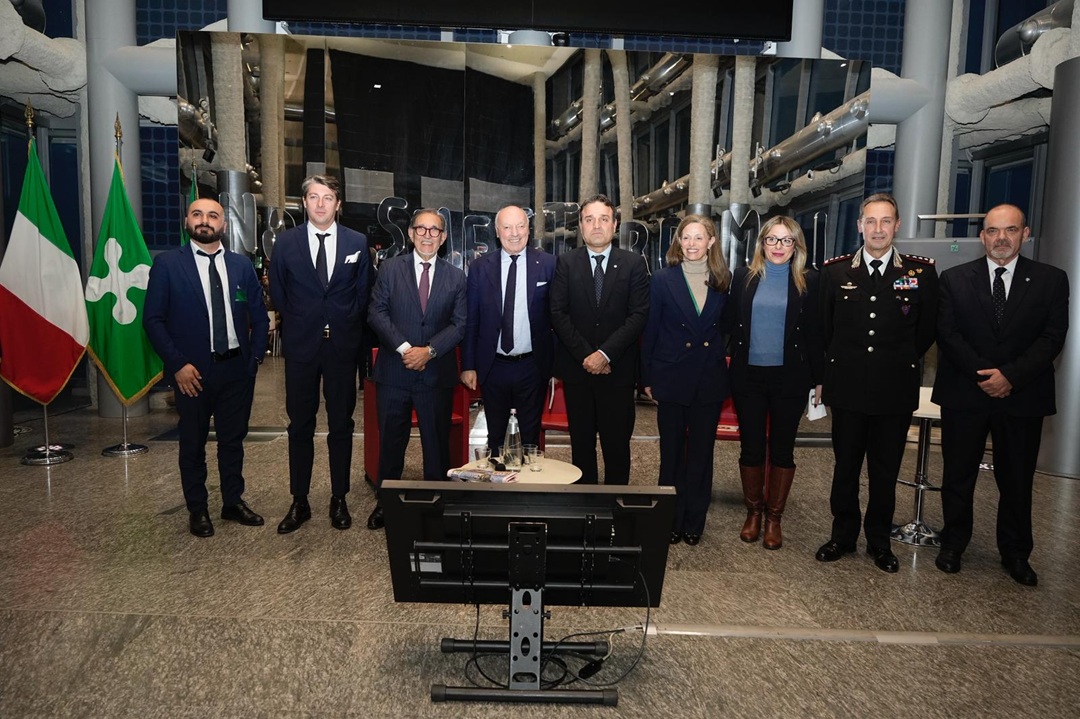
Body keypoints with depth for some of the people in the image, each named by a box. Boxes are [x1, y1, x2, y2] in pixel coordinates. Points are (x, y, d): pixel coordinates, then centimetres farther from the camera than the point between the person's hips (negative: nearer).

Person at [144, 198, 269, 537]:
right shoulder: (167, 264, -3)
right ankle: (197, 510, 25)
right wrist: (177, 364, -12)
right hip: (193, 372, -2)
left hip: (237, 369, 3)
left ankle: (233, 502, 29)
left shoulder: (242, 265, 5)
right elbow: (153, 319, -5)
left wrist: (255, 357, 1)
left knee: (233, 439, 13)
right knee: (193, 444, 11)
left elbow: (260, 316, 10)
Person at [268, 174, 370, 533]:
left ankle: (339, 500, 20)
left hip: (343, 344, 0)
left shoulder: (357, 242, 3)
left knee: (341, 425, 8)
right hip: (301, 345, 0)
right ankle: (299, 502, 19)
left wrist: (346, 325, 2)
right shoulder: (286, 242, 3)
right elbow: (278, 293, 9)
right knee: (300, 426, 7)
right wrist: (297, 323, 6)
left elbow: (363, 292, 7)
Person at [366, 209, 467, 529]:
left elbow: (460, 323, -1)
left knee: (437, 442, 8)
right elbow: (376, 312, -3)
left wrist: (429, 351, -14)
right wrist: (404, 348, -14)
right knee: (390, 441, 11)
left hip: (437, 374, 0)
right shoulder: (390, 268, 3)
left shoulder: (456, 277, 5)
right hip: (393, 372, 0)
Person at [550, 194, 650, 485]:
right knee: (581, 442, 10)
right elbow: (558, 313, -1)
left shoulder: (634, 264, 2)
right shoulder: (566, 262, 5)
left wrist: (605, 354, -14)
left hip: (618, 370, -1)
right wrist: (585, 355, -10)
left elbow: (639, 315, -5)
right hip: (577, 368, 1)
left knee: (617, 443, 5)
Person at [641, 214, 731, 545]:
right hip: (672, 378, -1)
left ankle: (694, 522, 24)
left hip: (710, 380, 2)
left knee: (701, 453, 10)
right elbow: (650, 331, -1)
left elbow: (726, 327, 9)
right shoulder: (663, 280, -3)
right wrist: (647, 378, -1)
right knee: (672, 453, 9)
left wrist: (720, 362, 0)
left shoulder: (724, 281, 2)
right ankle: (671, 521, 22)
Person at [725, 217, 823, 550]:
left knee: (782, 448, 8)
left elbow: (815, 333, 2)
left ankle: (774, 516, 22)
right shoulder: (744, 278, 3)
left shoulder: (808, 281, 0)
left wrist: (818, 379, 2)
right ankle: (753, 511, 26)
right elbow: (732, 325, 4)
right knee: (751, 446, 8)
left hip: (790, 378, -1)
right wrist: (733, 366, -2)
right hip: (748, 376, 1)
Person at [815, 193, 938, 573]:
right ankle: (843, 535, 26)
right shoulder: (835, 271, 1)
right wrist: (829, 373, 7)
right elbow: (823, 328, 8)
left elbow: (925, 330, 8)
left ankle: (879, 540, 26)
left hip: (895, 390, 0)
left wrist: (901, 363, 10)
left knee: (885, 471, 11)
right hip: (847, 387, 0)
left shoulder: (922, 272, -1)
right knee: (845, 466, 11)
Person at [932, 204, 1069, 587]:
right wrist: (985, 374, -14)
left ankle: (1016, 553, 26)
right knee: (958, 476, 9)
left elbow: (1053, 337, -5)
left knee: (1017, 479, 11)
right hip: (964, 395, 0)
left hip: (1023, 397, 1)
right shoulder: (955, 279, 2)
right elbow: (947, 334, -4)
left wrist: (1011, 376, -17)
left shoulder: (1051, 280, 3)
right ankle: (953, 544, 24)